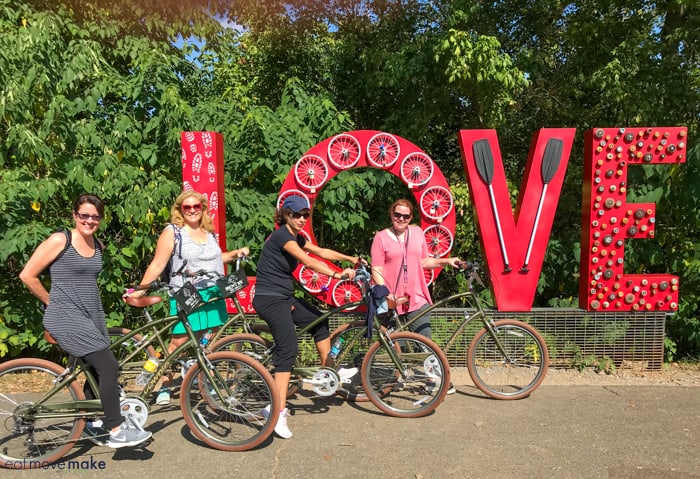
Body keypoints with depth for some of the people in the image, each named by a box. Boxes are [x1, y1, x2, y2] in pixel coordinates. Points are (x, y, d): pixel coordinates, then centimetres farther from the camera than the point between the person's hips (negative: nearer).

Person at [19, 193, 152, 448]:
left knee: (97, 372, 13)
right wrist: (52, 301, 1)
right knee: (109, 367, -15)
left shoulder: (98, 245, 10)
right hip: (66, 318, -7)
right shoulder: (59, 240, -10)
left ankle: (90, 422, 35)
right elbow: (27, 275, -7)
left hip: (93, 317, 7)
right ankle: (116, 430, -6)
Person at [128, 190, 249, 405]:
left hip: (213, 294, 5)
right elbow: (157, 265, -7)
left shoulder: (208, 232, 14)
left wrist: (235, 253, 14)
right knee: (178, 341, -4)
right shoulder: (172, 231, -3)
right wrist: (140, 290, -14)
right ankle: (164, 387, 12)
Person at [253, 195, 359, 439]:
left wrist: (351, 259, 6)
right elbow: (308, 261, -27)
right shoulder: (281, 235, -17)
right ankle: (278, 410, -18)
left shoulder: (297, 237, 12)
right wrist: (337, 274, -32)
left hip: (284, 297, 10)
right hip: (269, 298, -10)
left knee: (319, 320, 17)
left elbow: (321, 252, 13)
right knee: (288, 348, -18)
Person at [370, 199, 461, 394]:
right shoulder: (381, 237, -3)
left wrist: (446, 261, 5)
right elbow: (376, 271, -8)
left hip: (417, 298, 3)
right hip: (392, 301, -3)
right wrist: (386, 294, -20)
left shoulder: (417, 232, 10)